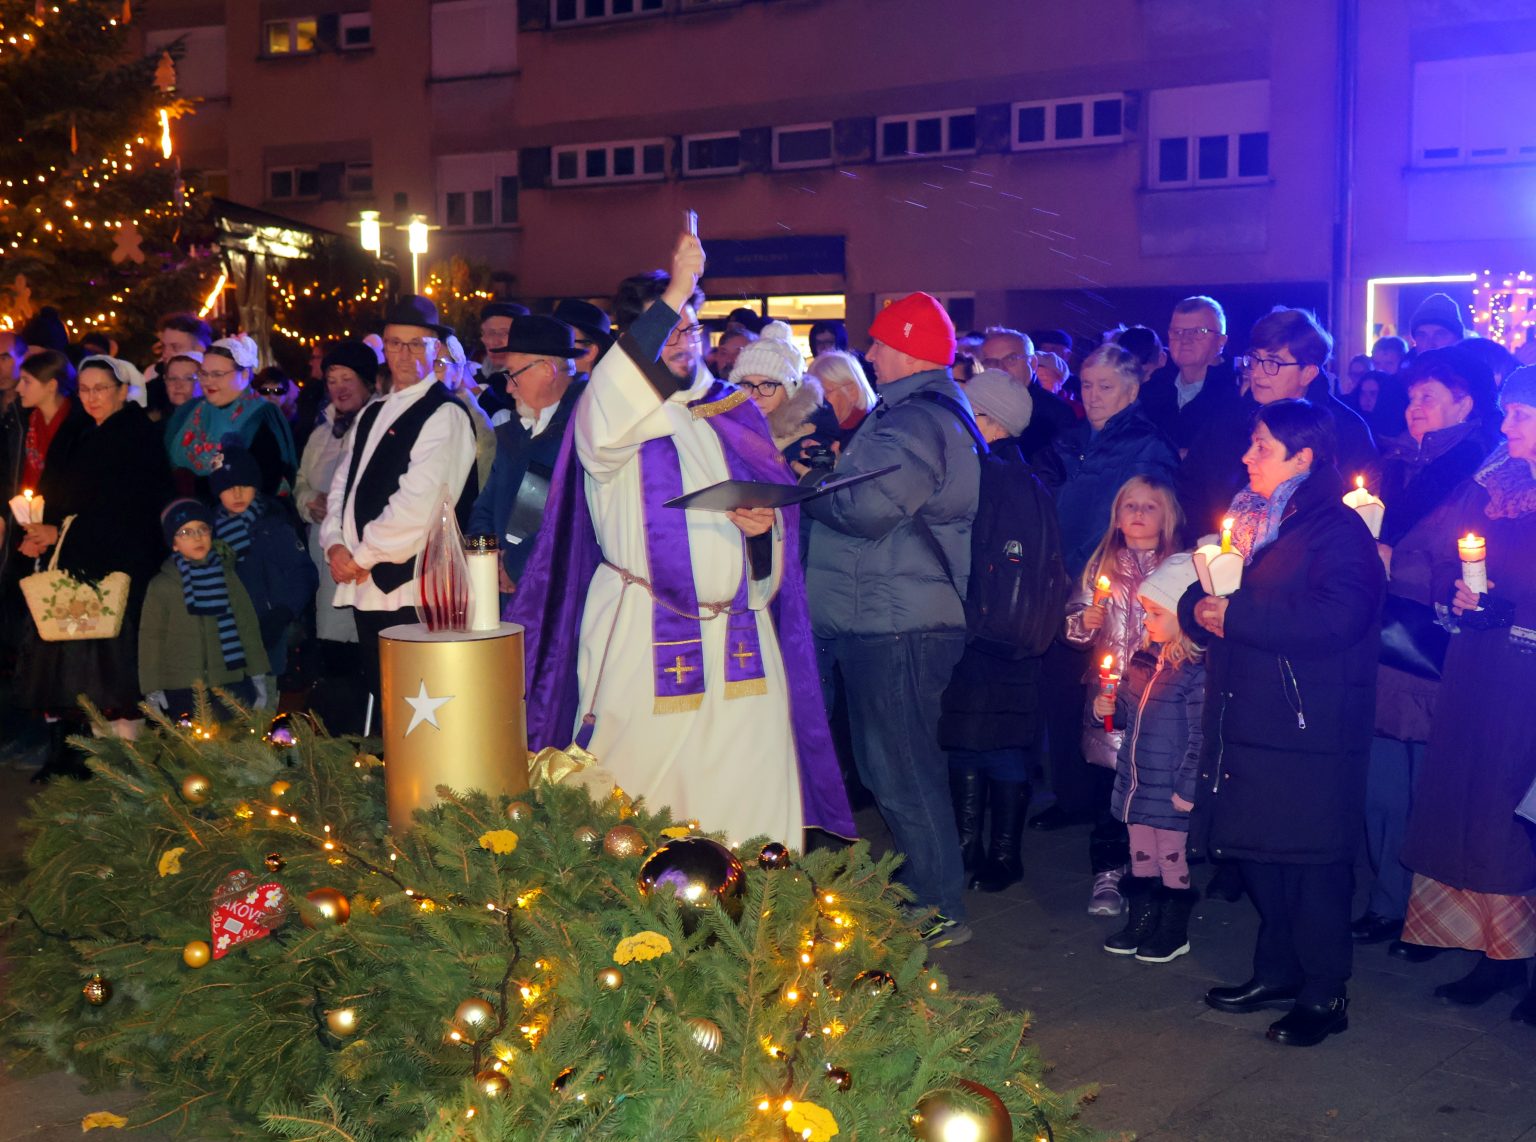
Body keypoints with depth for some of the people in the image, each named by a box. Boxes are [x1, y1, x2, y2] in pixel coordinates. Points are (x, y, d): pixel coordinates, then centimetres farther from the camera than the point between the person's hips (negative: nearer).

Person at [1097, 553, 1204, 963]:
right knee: (1140, 855, 18)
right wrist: (1108, 707, 1)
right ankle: (1141, 919, 31)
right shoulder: (1144, 657, 6)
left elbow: (1201, 735, -19)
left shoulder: (1196, 671, -20)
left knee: (1172, 856, 6)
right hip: (1136, 780, 8)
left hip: (1170, 788, -8)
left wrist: (1187, 788, -19)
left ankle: (1174, 931, 21)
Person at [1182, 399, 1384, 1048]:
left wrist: (1234, 616, -20)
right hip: (1249, 720, 8)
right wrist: (1197, 606, -7)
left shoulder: (1338, 530, -9)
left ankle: (1325, 994, 10)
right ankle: (1277, 971, 28)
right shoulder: (1249, 519, 16)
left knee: (1312, 860, -1)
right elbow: (1208, 597, 18)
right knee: (1259, 850, 13)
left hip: (1310, 728, -8)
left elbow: (1334, 620, -24)